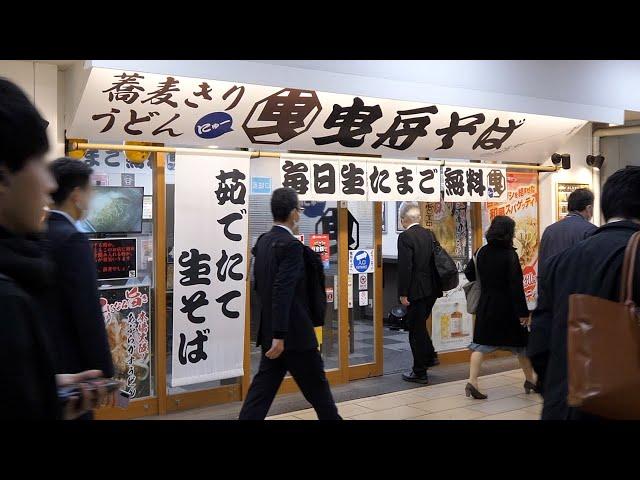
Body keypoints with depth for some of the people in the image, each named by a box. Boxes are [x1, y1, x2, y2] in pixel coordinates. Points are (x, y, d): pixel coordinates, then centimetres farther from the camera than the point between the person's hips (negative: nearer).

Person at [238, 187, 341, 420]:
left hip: (270, 330, 8)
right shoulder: (291, 245, -18)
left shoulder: (262, 242, 8)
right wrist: (280, 336, -26)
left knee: (263, 387, 9)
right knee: (316, 386, 9)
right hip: (294, 332, -8)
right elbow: (283, 292, -25)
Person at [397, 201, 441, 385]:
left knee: (416, 330, 2)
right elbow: (435, 261, 12)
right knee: (420, 326, 25)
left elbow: (405, 267, -18)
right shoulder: (430, 235, 8)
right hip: (432, 290, 7)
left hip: (416, 292, -7)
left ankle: (420, 373, 9)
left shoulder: (405, 237, -14)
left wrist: (403, 293, -14)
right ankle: (430, 356, 30)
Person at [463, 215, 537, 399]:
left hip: (485, 306, 4)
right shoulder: (510, 255, -16)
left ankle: (472, 381, -9)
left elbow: (469, 273, 8)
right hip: (508, 307, -4)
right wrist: (523, 312, -14)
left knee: (481, 343, 4)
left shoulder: (482, 252, -1)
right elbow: (516, 286, -17)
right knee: (520, 343, 14)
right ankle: (530, 380, 28)